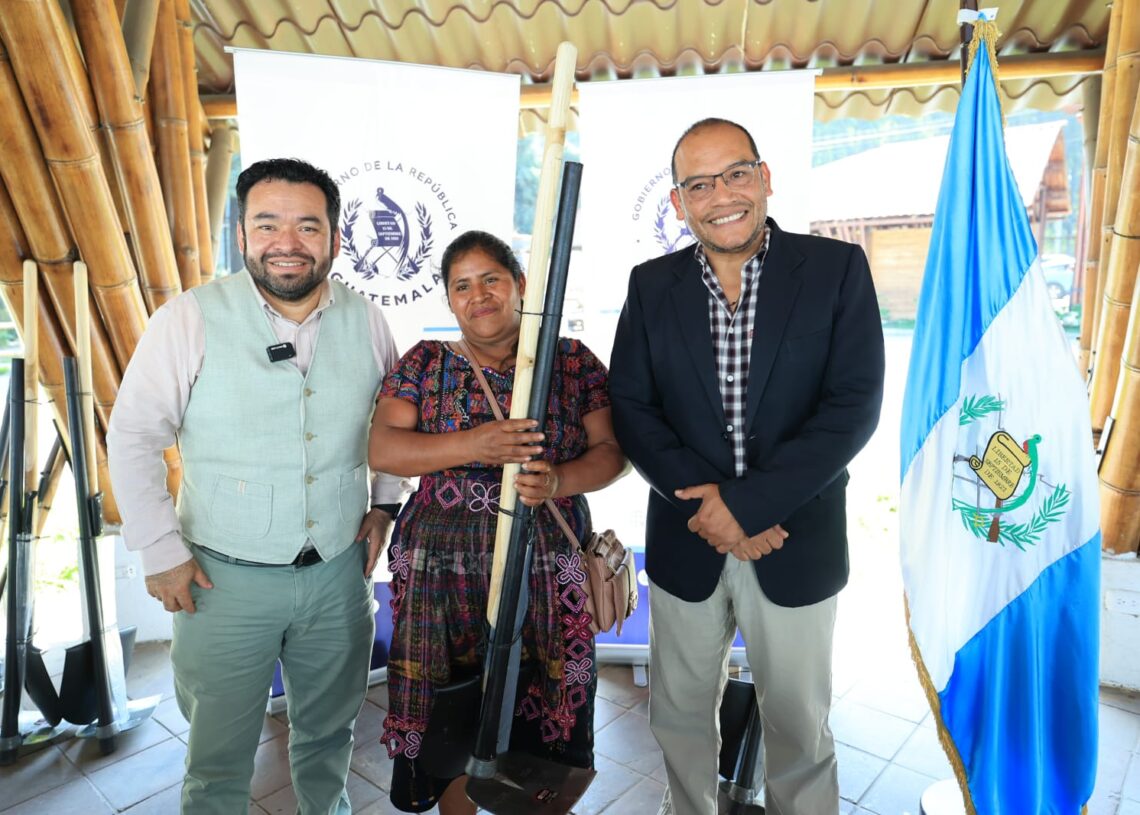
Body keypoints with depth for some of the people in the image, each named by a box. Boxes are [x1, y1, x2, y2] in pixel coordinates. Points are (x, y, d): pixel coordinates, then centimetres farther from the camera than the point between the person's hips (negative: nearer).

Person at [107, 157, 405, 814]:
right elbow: (133, 435, -6)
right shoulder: (191, 319, -12)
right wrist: (160, 551, -7)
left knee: (329, 734, 23)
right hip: (226, 580, -2)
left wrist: (385, 502, 6)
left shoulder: (367, 321, -2)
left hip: (339, 573, 3)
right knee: (219, 754, 15)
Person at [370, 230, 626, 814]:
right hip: (441, 572, 1)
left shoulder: (574, 362, 2)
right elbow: (381, 449, -6)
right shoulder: (424, 364, 3)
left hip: (547, 575, 0)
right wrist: (473, 445, -21)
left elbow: (611, 451, 0)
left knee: (541, 722, 9)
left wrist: (558, 481, -21)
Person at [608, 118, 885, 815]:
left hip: (797, 543, -2)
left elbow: (854, 406, -13)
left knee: (799, 720, 17)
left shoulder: (837, 268, -7)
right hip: (685, 542, 2)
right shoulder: (652, 285, 0)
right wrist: (700, 499, -16)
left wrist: (746, 504, -19)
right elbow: (630, 406, -3)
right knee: (680, 714, 20)